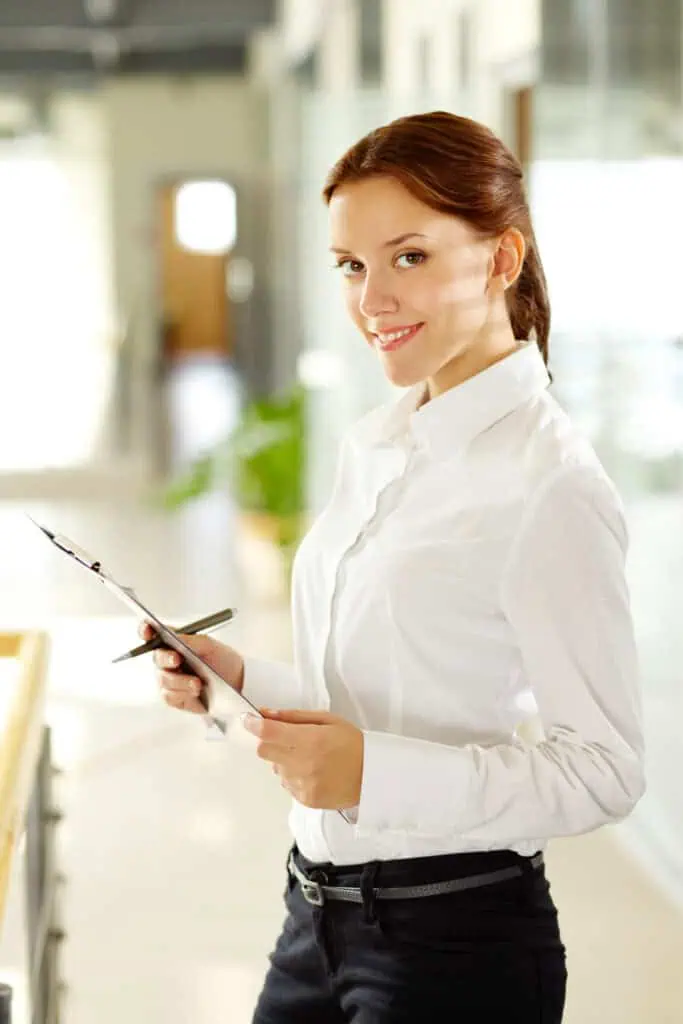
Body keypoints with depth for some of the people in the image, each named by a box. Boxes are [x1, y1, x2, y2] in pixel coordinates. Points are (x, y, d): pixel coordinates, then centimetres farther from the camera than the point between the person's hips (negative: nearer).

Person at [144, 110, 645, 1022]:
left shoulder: (546, 483, -17)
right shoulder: (373, 445, 8)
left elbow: (604, 769, -18)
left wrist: (374, 774, -26)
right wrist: (243, 683, 4)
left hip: (457, 944, -7)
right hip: (322, 914, 7)